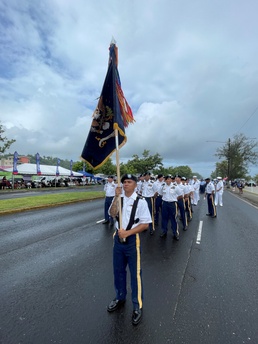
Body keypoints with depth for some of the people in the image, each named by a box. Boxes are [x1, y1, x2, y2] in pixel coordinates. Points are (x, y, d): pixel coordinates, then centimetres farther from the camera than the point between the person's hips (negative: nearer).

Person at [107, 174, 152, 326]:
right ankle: (120, 298, 45)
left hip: (132, 240, -5)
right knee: (118, 270, 21)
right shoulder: (119, 198, 1)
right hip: (118, 237, 5)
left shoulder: (140, 201, -13)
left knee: (136, 273, 8)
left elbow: (145, 224, -14)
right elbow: (112, 214, -14)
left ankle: (138, 306, 30)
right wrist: (117, 197, -23)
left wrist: (127, 233, -19)